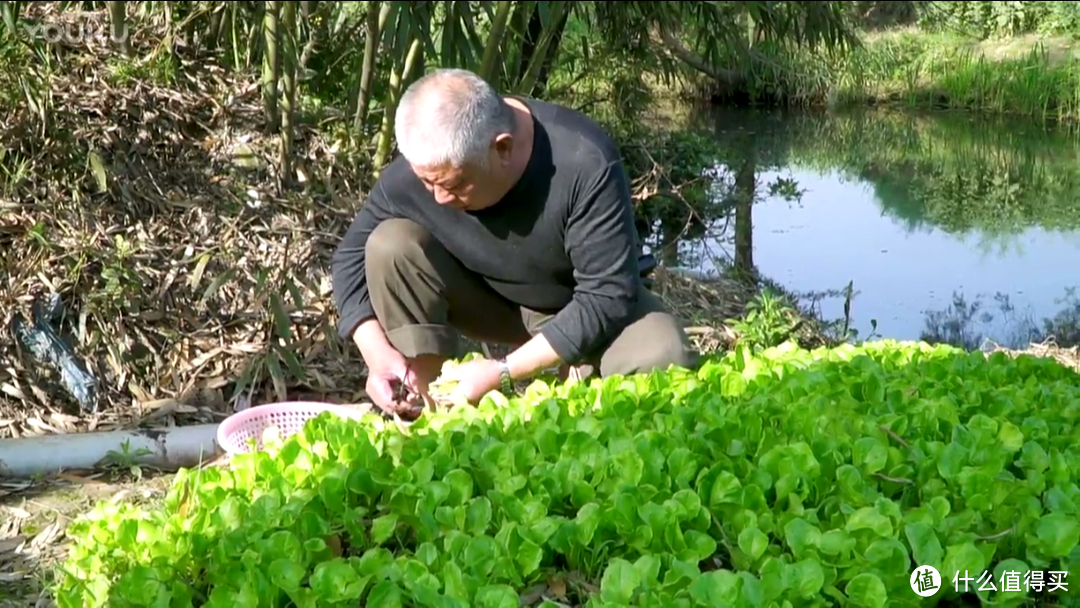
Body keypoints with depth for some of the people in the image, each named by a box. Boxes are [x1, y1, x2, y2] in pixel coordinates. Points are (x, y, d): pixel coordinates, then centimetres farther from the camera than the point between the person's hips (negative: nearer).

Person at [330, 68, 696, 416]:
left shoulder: (585, 166, -35)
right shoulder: (419, 165, -24)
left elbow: (608, 296, -30)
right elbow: (352, 257, -9)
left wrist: (504, 373, -33)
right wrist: (378, 354, -25)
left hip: (590, 307, -2)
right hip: (489, 300, 3)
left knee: (663, 356, -33)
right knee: (389, 247, -23)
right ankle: (430, 403, -13)